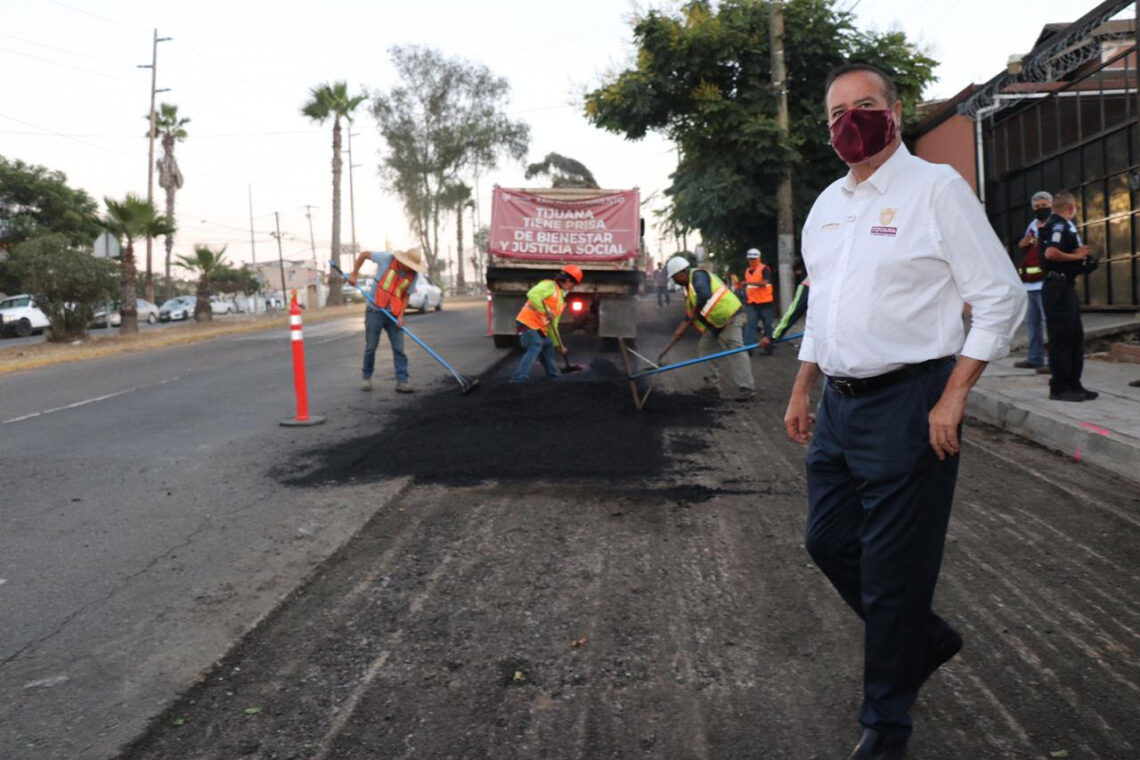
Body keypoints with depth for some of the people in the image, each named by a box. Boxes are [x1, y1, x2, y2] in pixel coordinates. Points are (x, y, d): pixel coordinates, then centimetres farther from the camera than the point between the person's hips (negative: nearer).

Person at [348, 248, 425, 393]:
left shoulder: (414, 275, -5)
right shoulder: (386, 259, -13)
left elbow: (406, 296, 0)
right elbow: (363, 254, -2)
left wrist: (401, 316, -11)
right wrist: (354, 274, -6)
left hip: (394, 314, 3)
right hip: (375, 310, -2)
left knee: (399, 348, -3)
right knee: (371, 347, 5)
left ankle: (402, 381, -2)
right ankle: (366, 377, 22)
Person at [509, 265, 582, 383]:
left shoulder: (561, 301, 20)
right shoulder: (549, 285, -7)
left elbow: (553, 325, 22)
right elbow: (532, 294, -26)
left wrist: (557, 344, 21)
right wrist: (546, 310, -30)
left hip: (540, 329, 10)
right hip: (529, 324, -10)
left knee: (548, 348, 21)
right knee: (534, 348, -23)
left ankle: (555, 377, 39)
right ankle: (518, 379, -29)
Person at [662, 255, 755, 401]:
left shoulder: (698, 275, -14)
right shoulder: (688, 287, 18)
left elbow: (704, 297, -31)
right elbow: (690, 313, 22)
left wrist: (695, 312, -16)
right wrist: (681, 330, 19)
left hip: (728, 316, -11)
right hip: (715, 322, 11)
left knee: (735, 352, -12)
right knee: (704, 347, 15)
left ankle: (747, 389, -13)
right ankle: (713, 383, 22)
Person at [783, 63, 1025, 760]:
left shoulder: (936, 188, -8)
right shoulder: (827, 206, 14)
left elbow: (1001, 297, -9)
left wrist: (953, 398, -16)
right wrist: (802, 391, 17)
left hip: (907, 404, -7)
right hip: (840, 405, 8)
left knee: (892, 572, 0)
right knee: (829, 542, 14)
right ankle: (926, 639, 39)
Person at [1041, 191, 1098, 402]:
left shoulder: (1065, 226, 20)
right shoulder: (1059, 226, -13)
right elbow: (1051, 253, -29)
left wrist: (1079, 254, 15)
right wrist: (1075, 256, -16)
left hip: (1066, 287, 11)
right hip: (1058, 287, -11)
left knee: (1075, 336, 13)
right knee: (1061, 338, -6)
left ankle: (1073, 385, 19)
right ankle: (1059, 387, -1)